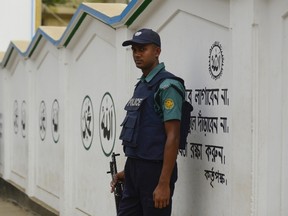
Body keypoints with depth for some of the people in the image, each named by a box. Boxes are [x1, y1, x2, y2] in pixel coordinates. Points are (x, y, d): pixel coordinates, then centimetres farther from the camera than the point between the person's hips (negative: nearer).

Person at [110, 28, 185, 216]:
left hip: (155, 170, -9)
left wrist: (164, 183, -22)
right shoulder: (142, 85, 15)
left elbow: (173, 137, -18)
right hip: (135, 170, 9)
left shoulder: (167, 86, -13)